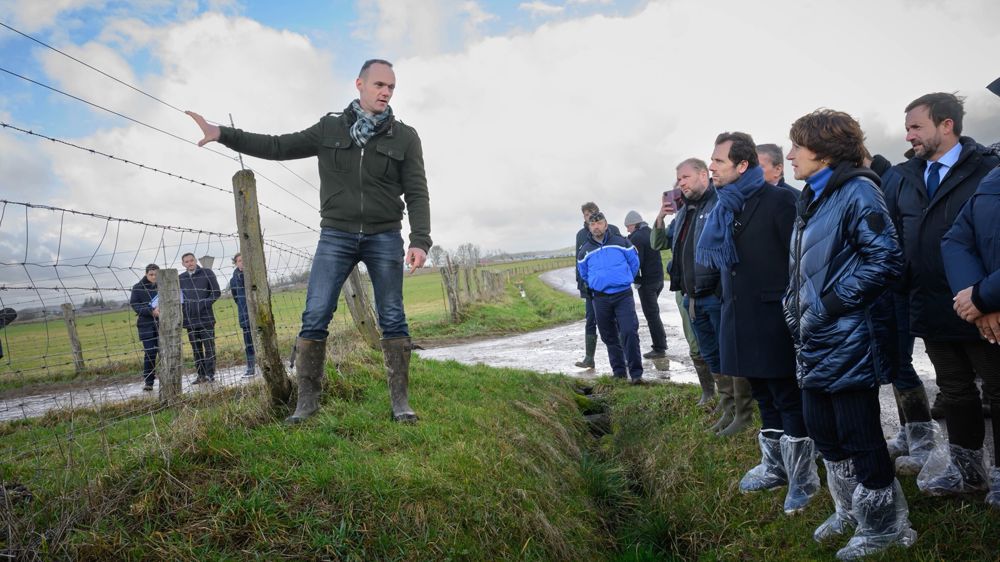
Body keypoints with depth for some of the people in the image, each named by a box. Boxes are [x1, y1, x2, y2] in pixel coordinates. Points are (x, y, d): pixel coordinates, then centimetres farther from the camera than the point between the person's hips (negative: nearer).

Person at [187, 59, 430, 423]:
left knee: (393, 320, -2)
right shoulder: (330, 129, 7)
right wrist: (222, 134, 1)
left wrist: (420, 241, -16)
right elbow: (278, 147, 9)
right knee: (315, 317, -6)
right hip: (335, 236, 1)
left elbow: (417, 193, -3)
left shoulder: (405, 137, 2)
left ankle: (400, 400, 6)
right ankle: (307, 399, 4)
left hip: (385, 238, -1)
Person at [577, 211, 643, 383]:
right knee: (609, 337, 8)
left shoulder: (621, 242, 0)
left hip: (623, 295, -2)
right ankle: (619, 371, 20)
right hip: (600, 298, 3)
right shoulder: (585, 250, 5)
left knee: (630, 332, -14)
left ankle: (636, 373, -7)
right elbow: (583, 273, 23)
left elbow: (634, 262, 12)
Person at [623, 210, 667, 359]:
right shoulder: (651, 233, 14)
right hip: (659, 278, 9)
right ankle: (661, 343, 19)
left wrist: (636, 279, -9)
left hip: (646, 281, -9)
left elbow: (636, 262, -20)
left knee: (651, 314, -4)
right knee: (654, 312, 17)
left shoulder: (636, 238, -14)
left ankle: (659, 348, -2)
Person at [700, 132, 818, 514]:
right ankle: (774, 467, 31)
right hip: (739, 319, 7)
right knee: (764, 396, 18)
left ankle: (803, 479, 16)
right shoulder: (725, 207, 11)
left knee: (789, 400, 2)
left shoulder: (777, 200, -11)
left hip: (774, 320, -7)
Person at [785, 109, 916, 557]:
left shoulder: (857, 191, -12)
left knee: (859, 437, 1)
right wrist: (795, 311, 10)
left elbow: (885, 258, -19)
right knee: (823, 433, 17)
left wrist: (831, 304, -19)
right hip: (815, 341, 9)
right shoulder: (812, 199, 15)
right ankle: (850, 512, 34)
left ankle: (882, 526, 19)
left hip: (849, 340, -9)